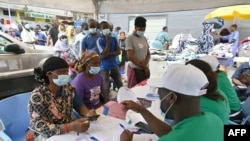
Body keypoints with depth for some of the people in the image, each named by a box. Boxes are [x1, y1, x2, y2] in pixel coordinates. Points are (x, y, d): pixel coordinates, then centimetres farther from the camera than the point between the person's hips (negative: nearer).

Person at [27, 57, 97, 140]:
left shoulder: (69, 88, -7)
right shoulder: (38, 96, -22)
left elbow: (79, 105, 1)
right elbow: (41, 127, -25)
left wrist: (87, 114, -22)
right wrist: (71, 127, -38)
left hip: (68, 130, 5)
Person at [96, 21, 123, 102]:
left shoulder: (114, 39, 8)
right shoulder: (100, 40, -7)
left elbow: (119, 51, 0)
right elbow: (104, 54, -16)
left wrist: (109, 54, -13)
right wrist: (108, 41, -16)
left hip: (114, 66, 5)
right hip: (105, 67, -5)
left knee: (120, 85, 16)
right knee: (106, 88, 1)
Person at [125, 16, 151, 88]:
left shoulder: (144, 38, 9)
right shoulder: (130, 38, -10)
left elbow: (148, 53, 12)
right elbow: (130, 56, -16)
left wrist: (145, 62, -10)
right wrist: (143, 66, -11)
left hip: (145, 69, 6)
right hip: (134, 69, -6)